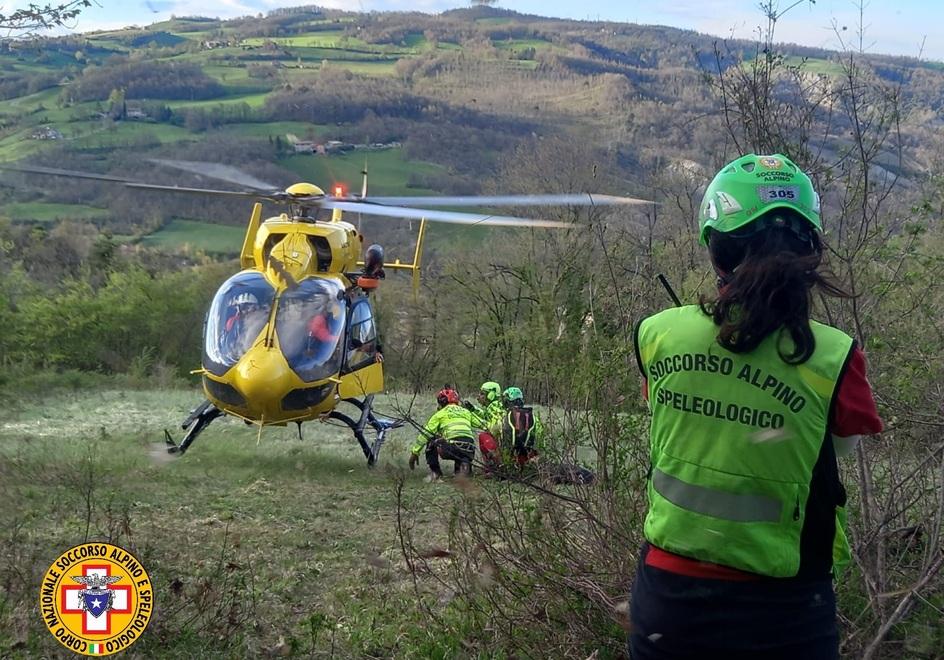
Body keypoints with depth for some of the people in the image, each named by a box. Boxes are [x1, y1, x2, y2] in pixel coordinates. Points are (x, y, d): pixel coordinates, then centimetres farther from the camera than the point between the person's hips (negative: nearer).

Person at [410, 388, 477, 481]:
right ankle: (465, 464, 1)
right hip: (469, 452, 3)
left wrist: (414, 452, 17)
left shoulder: (441, 413, 14)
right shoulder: (467, 412, 25)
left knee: (430, 439, 23)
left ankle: (435, 472, 12)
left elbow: (425, 434, 12)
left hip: (450, 449, -3)